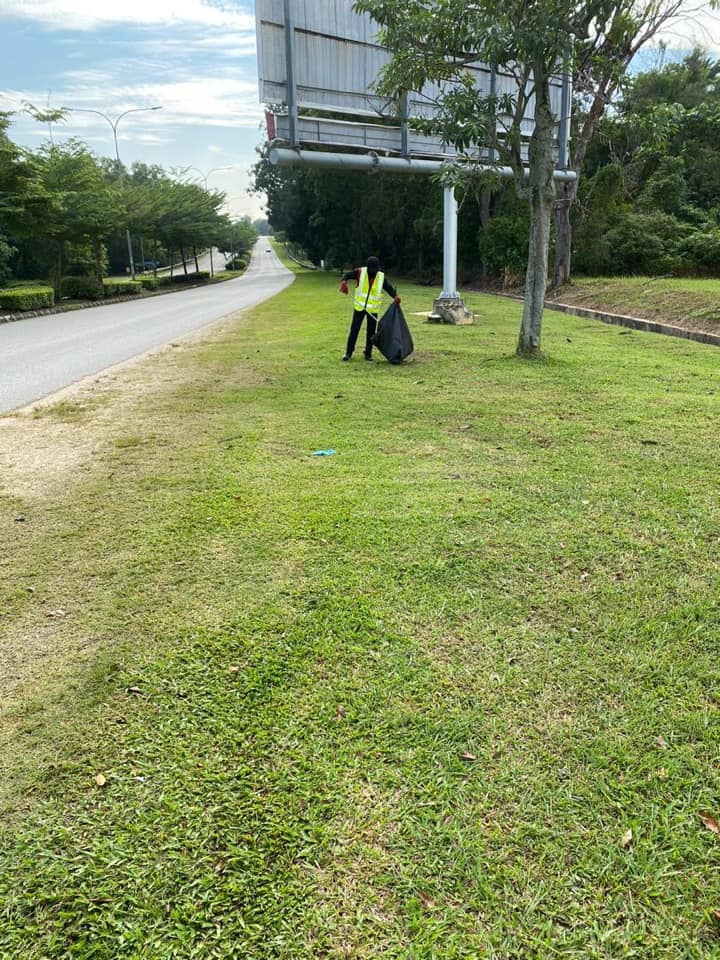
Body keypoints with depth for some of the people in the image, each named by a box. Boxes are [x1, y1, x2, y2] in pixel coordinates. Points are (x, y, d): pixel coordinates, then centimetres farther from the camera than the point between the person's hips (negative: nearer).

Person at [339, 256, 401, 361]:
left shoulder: (382, 277, -5)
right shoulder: (360, 272, -8)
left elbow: (389, 288, -8)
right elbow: (347, 275, -5)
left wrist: (395, 296, -29)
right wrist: (344, 282, -28)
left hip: (373, 309, 1)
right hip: (359, 307, -1)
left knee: (371, 331, 6)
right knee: (354, 329, 0)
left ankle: (368, 353, 19)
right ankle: (348, 352, 11)